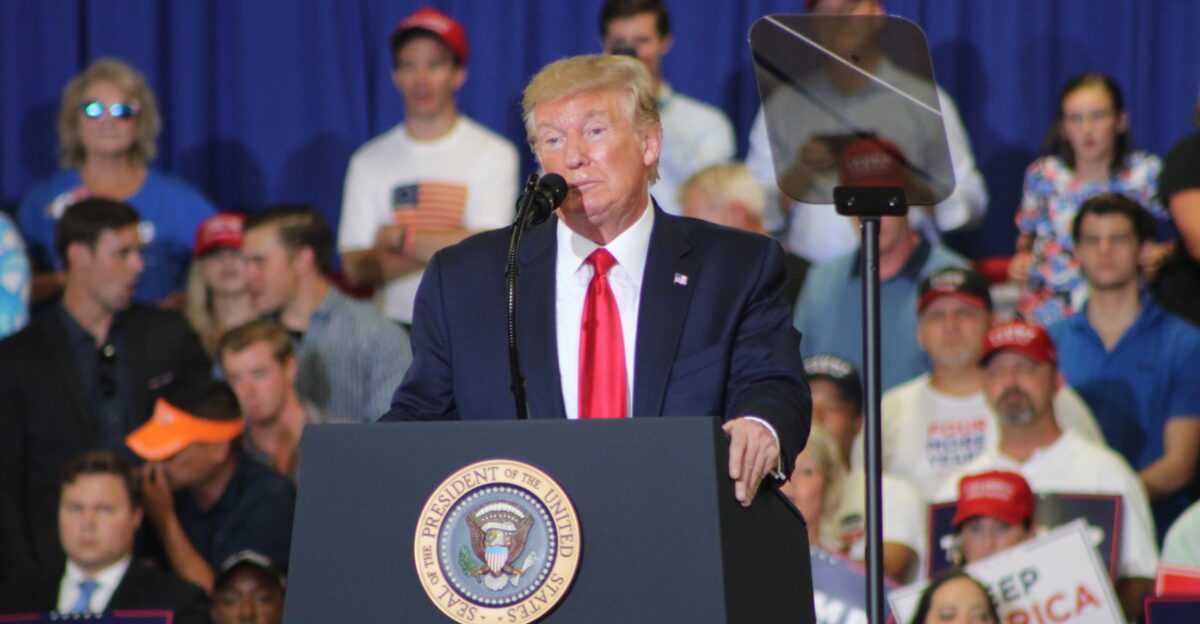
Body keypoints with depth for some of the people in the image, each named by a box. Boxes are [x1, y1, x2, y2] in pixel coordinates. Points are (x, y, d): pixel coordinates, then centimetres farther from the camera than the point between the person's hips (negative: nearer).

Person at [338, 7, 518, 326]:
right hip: (393, 328, 1)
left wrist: (398, 238, -1)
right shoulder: (368, 162, 12)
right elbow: (356, 268, 2)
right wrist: (446, 247, -6)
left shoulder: (494, 154, 5)